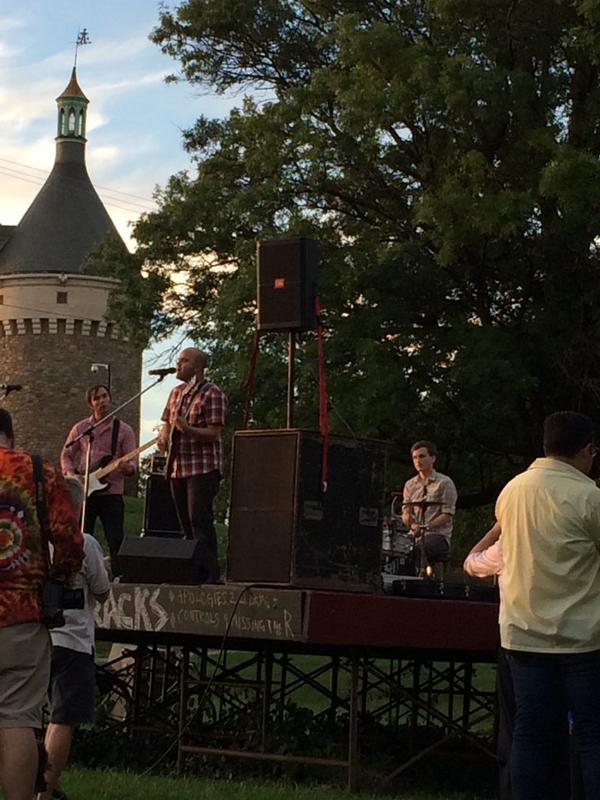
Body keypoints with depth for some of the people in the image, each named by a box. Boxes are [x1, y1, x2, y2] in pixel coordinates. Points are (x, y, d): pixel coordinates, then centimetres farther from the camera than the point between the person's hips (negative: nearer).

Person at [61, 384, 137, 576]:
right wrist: (70, 473, -5)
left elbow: (132, 463, 0)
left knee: (116, 541, -9)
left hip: (111, 493, -2)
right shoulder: (80, 428, 9)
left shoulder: (124, 430, 3)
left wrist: (126, 467, -24)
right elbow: (66, 455, 14)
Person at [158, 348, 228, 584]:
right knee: (186, 524, 10)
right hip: (178, 467, 8)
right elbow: (167, 423, 24)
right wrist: (163, 437, 2)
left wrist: (186, 429, -29)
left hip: (202, 468, -8)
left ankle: (208, 574, -11)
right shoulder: (176, 392, 16)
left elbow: (213, 433, -14)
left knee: (200, 521, -12)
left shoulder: (212, 394, -8)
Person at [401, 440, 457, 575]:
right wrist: (412, 525, -12)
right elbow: (406, 511, 13)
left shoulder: (444, 483, 1)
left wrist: (426, 527, -20)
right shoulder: (410, 485, 18)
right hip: (416, 536, 5)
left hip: (438, 535, -5)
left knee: (419, 548, -38)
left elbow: (447, 515, -6)